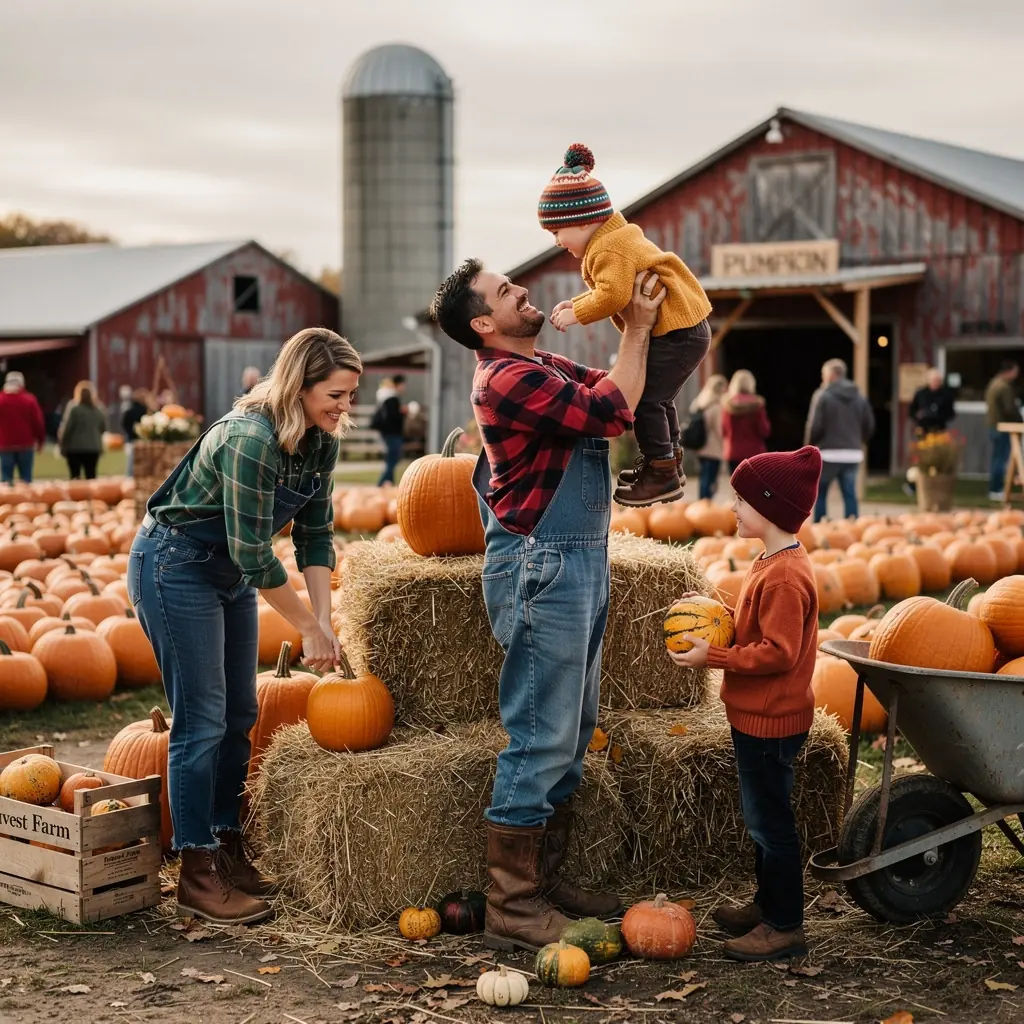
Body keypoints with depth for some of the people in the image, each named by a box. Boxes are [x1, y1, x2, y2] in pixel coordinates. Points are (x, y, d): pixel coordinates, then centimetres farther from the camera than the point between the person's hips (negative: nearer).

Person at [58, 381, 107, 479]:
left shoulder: (74, 409, -11)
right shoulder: (99, 411, 4)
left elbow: (67, 428, -9)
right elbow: (103, 428, 15)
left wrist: (63, 446, -1)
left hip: (75, 447, -4)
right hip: (94, 448, 4)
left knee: (74, 476, 2)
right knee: (91, 476, 6)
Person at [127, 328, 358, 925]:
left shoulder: (321, 441, -4)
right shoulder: (250, 439, -30)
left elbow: (316, 535, 2)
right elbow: (254, 554, -29)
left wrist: (326, 618, -8)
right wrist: (309, 628, -20)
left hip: (230, 572, 9)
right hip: (175, 566, -9)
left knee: (240, 716, 10)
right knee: (203, 720, -8)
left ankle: (229, 851, 22)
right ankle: (197, 877, -1)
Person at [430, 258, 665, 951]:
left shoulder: (546, 368, 16)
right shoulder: (510, 379, -16)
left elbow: (611, 393, 22)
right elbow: (611, 414, -20)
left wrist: (638, 325, 10)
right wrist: (638, 330, -9)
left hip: (580, 563, 10)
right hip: (543, 569, -10)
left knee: (573, 734, 15)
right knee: (542, 738, -7)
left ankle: (546, 878, 23)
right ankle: (513, 909, -1)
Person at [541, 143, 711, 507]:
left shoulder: (608, 250, -19)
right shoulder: (614, 239, 16)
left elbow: (613, 295, -29)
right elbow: (614, 290, 22)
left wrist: (576, 314, -16)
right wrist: (576, 303, 9)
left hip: (677, 331, -11)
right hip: (684, 327, 11)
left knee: (643, 398, -10)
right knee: (656, 397, 22)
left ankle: (662, 475, -3)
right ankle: (669, 462, 34)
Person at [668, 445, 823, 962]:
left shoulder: (784, 576, -23)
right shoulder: (773, 564, 10)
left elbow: (777, 653, -26)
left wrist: (712, 657, -21)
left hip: (769, 722, -10)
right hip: (757, 716, 10)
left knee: (770, 821, -1)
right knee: (762, 817, 20)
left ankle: (786, 927, 8)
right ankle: (767, 904, 33)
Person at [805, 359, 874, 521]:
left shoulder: (823, 395, -8)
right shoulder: (859, 397, 8)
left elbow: (815, 426, -11)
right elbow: (869, 426, 9)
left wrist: (808, 447, 4)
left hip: (828, 453, -4)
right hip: (853, 454, 4)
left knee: (819, 494, 7)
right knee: (850, 495, 6)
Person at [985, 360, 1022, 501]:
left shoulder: (994, 383, 13)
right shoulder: (1005, 387, -18)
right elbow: (1010, 409, -21)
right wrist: (1019, 421, -8)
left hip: (993, 425, 10)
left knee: (996, 458, 14)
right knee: (1002, 458, -6)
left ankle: (993, 489, 19)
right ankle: (997, 490, -4)